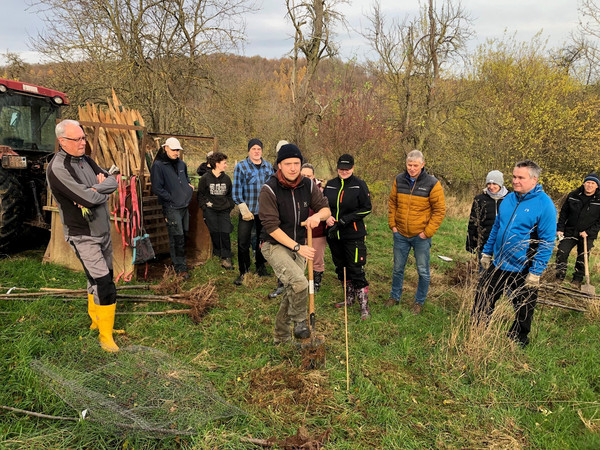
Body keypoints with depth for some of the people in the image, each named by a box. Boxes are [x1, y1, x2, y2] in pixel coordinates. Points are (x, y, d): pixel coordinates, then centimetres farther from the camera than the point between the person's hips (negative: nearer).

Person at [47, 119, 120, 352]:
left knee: (98, 280, 19)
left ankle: (96, 320, 37)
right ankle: (105, 335, 3)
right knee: (105, 285, -10)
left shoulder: (86, 160, 7)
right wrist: (103, 191, -6)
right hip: (83, 236, -8)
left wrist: (94, 190, -18)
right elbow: (89, 199, -26)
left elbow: (113, 182, -1)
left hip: (103, 231, 8)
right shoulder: (57, 168, -18)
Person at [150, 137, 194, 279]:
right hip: (171, 208, -7)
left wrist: (190, 187, 10)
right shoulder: (158, 165, -9)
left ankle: (180, 263, 27)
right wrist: (171, 198, -12)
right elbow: (157, 188, -12)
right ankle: (180, 267, 3)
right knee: (177, 238, -7)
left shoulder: (182, 164, 13)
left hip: (184, 206, 7)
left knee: (183, 235, 13)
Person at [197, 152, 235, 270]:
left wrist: (230, 207, 8)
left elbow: (230, 194, 18)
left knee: (225, 233, -7)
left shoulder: (226, 178, 8)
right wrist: (204, 207, -3)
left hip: (224, 210, 2)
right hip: (210, 210, -2)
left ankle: (226, 258, -2)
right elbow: (200, 194, 5)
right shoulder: (205, 178, -2)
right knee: (214, 233, -1)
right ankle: (217, 253, 17)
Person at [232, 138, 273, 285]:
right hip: (247, 211, -3)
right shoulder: (241, 166, -3)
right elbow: (237, 189, -5)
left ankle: (261, 267, 30)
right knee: (243, 242, -4)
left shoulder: (268, 166, 8)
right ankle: (243, 272, 9)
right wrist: (243, 209, -11)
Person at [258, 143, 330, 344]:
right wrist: (297, 247, -20)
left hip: (298, 246, 6)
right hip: (274, 246, -5)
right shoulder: (269, 190, -17)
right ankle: (299, 321, 1)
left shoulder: (308, 185, -1)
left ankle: (281, 337, 30)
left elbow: (325, 208, 7)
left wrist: (317, 215, -19)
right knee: (299, 282, -27)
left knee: (291, 291, 12)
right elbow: (271, 226, -19)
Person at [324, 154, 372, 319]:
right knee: (340, 267, 16)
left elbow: (367, 208, -7)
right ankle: (350, 298, 34)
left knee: (356, 270, -6)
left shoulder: (360, 185, -5)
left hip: (353, 235, -5)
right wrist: (327, 217, -5)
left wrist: (346, 219, -16)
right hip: (333, 234, 5)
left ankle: (364, 305, 4)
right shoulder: (330, 185, 8)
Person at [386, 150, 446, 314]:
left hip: (421, 237, -3)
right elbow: (392, 203, 10)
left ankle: (419, 301, 28)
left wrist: (427, 232, -12)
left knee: (423, 271, 9)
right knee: (398, 268, 16)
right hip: (400, 234, 3)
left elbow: (440, 210, -9)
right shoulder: (399, 180, -1)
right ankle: (394, 297, 35)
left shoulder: (432, 183, -12)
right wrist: (392, 224, 2)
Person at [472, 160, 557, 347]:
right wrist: (487, 251, 14)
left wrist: (536, 272, -18)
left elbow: (547, 242, -16)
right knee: (482, 300, 13)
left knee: (523, 310, 14)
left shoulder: (545, 205, -15)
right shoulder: (508, 199, 4)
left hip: (523, 271, -5)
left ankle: (517, 341, 35)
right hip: (497, 264, 6)